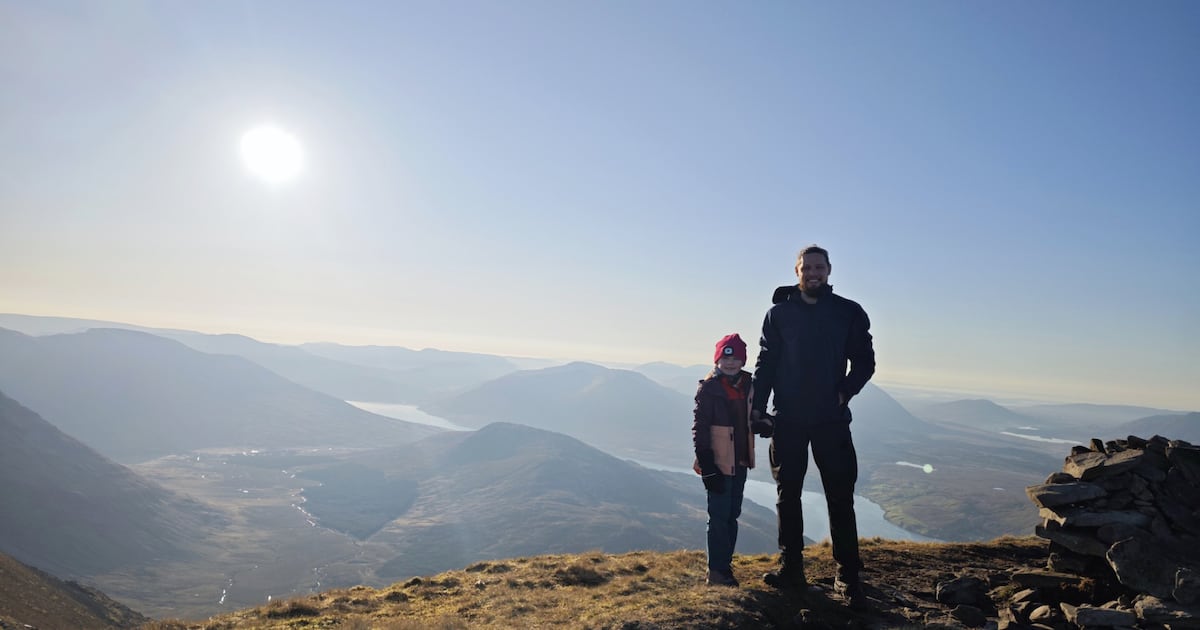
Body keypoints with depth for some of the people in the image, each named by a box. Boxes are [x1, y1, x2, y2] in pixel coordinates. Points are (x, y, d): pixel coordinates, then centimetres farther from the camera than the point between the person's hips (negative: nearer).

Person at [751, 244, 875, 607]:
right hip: (788, 420, 1)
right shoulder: (779, 313, 4)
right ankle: (791, 569, 19)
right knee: (787, 495, 8)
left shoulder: (849, 313, 3)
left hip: (831, 420, -1)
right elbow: (766, 363, 3)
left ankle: (848, 577, 9)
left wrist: (845, 392, -12)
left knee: (840, 498, 0)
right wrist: (757, 407, -7)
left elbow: (865, 361, 5)